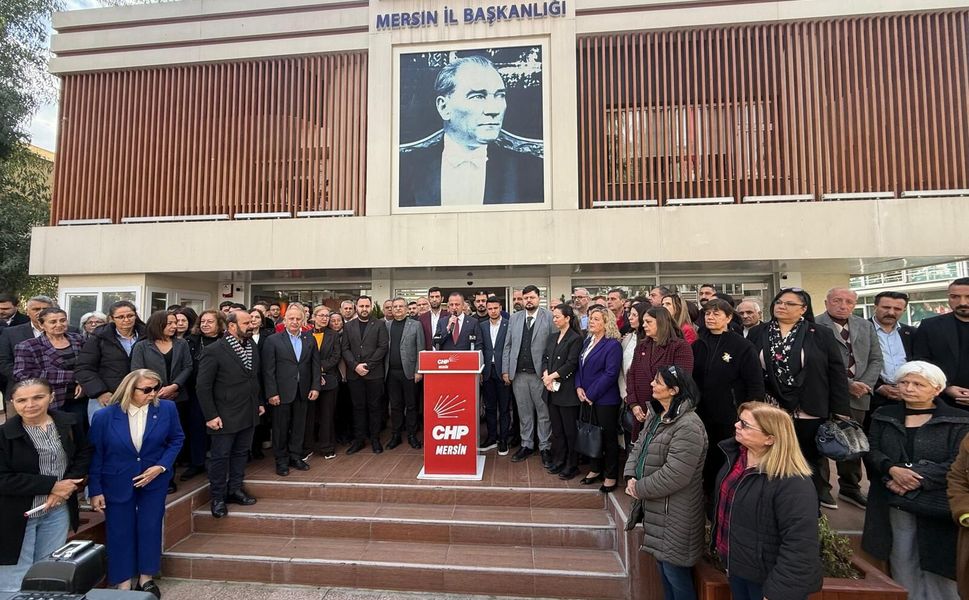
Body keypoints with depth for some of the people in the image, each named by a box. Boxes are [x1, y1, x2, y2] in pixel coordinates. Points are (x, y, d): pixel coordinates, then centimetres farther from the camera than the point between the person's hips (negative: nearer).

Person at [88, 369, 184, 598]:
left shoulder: (167, 408, -15)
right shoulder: (104, 416, -15)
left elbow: (176, 439, -3)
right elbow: (95, 455, -5)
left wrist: (161, 466, -14)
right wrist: (95, 490, -4)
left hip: (154, 480, 0)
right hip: (117, 483, 0)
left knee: (150, 528, 9)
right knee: (120, 532, 11)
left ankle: (146, 578, 30)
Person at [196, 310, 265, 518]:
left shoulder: (252, 348, 6)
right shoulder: (214, 351, -14)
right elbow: (203, 386, -13)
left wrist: (260, 402, 11)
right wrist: (210, 415, -15)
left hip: (249, 414, 6)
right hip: (225, 417, -6)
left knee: (241, 453, 16)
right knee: (220, 456, 8)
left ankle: (235, 489, 31)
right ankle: (218, 497, 23)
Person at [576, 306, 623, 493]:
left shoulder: (612, 345, -13)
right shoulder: (587, 341, 10)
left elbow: (610, 374, -19)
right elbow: (580, 366, 13)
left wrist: (591, 394, -17)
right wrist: (579, 387, -3)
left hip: (605, 399, -7)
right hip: (587, 398, 7)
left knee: (608, 437, 6)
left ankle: (611, 476, 20)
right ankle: (595, 470, 32)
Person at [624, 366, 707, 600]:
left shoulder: (688, 426, -27)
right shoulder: (656, 414, 4)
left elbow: (673, 476, -28)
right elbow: (639, 446, 7)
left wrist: (639, 488, -17)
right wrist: (631, 477, -8)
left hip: (675, 513, -9)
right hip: (655, 506, 9)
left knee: (676, 570, 9)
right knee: (662, 563, 25)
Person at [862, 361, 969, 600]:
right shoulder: (883, 416, 9)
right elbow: (871, 451, 3)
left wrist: (916, 480, -17)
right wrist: (893, 470, -16)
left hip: (937, 506, -2)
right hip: (895, 505, 2)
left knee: (937, 566, 4)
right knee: (902, 565, 9)